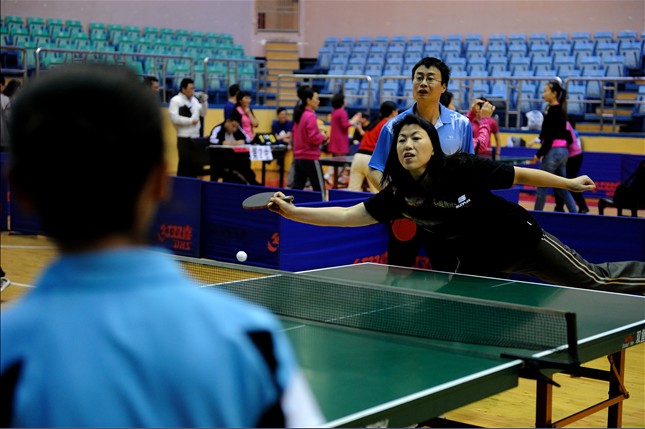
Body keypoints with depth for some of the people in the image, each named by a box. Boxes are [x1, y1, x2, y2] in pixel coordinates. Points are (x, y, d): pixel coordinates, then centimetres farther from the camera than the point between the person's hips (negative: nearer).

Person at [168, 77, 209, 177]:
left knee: (196, 163, 8)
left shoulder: (194, 100, 13)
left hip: (196, 136, 6)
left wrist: (203, 102, 3)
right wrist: (191, 121, -14)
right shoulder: (175, 100, -8)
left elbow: (203, 113, 19)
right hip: (184, 137, -6)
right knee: (184, 163, -2)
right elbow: (174, 118, -17)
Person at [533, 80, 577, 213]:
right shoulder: (559, 109, 14)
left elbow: (550, 136, -18)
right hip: (562, 151, 9)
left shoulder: (553, 110, -13)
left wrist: (539, 154, -14)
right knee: (562, 188, 10)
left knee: (541, 186, 0)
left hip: (553, 152, -9)